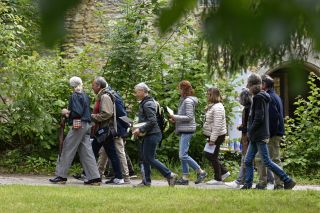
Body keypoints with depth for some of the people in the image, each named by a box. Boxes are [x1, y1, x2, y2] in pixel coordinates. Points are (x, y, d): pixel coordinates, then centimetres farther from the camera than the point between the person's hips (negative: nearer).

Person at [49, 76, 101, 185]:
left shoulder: (75, 96, -9)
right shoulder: (85, 96, 15)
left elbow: (77, 112, -18)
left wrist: (67, 112, -2)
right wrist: (70, 112, 15)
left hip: (78, 125, -8)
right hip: (86, 126, 8)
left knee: (67, 150, -1)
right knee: (86, 152, 7)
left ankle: (61, 176, 2)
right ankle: (94, 177, 2)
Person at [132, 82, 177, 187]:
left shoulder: (147, 104, -16)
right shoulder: (144, 103, 16)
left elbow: (152, 121, -23)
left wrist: (140, 129, -23)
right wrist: (138, 128, 9)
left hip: (152, 135, -10)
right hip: (148, 135, 10)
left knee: (150, 158, -8)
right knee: (145, 158, 11)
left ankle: (170, 175, -4)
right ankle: (146, 181, 15)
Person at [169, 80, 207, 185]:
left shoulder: (188, 101, -13)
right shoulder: (184, 100, 17)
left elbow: (189, 117, -18)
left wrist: (175, 117, -13)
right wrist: (175, 120, 9)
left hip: (187, 130, -10)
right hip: (184, 130, 10)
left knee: (183, 155, -12)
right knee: (182, 155, 10)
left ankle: (201, 172, -5)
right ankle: (185, 177, 13)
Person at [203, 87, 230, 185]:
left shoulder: (217, 107, -20)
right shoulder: (212, 106, 13)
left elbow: (217, 125, -24)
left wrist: (212, 139, -24)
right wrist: (210, 137, 19)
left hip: (217, 136, -10)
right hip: (212, 136, 10)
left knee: (213, 157, -1)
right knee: (208, 154, 15)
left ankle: (218, 179, 10)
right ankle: (224, 172, 23)